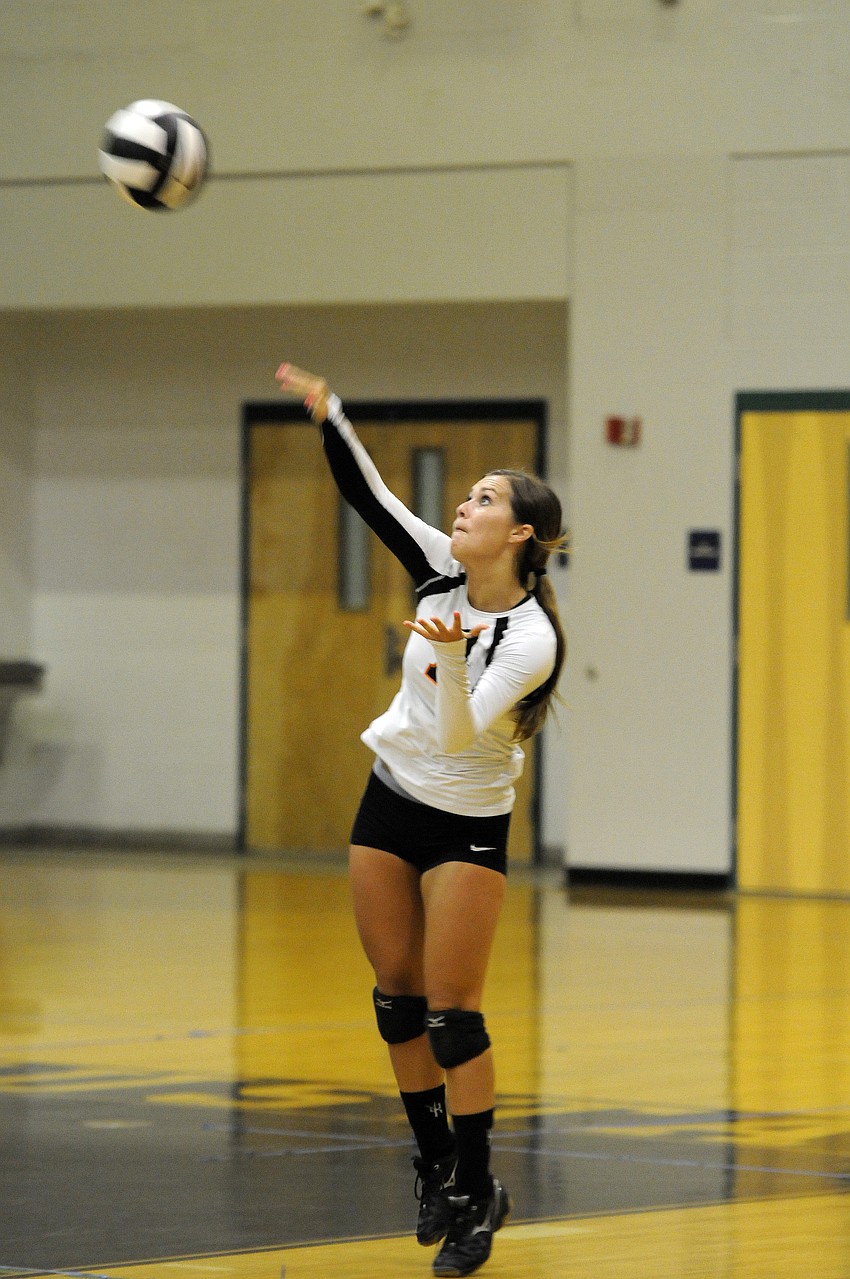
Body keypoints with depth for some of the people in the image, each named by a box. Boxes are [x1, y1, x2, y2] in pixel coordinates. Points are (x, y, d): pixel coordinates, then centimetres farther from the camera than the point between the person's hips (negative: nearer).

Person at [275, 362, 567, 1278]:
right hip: (390, 799, 6)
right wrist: (324, 411, -15)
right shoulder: (442, 571, -4)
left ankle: (478, 1197, 1)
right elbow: (366, 494, -4)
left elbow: (460, 735, -28)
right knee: (397, 995, 9)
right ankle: (435, 1168, 22)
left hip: (467, 824, -6)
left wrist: (452, 656, -44)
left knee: (451, 1012, -7)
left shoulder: (529, 638, -22)